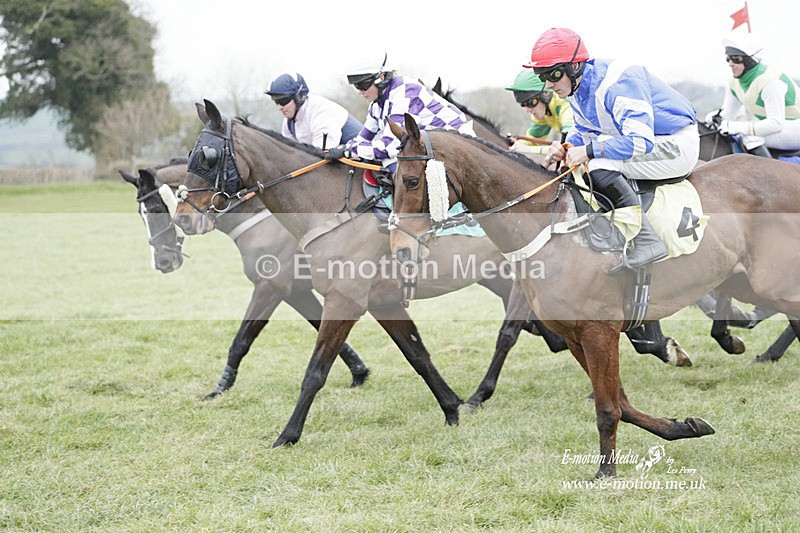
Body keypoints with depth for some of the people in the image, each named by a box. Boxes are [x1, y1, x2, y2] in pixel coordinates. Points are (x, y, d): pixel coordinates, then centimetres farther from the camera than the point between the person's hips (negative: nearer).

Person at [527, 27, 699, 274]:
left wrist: (590, 150, -30)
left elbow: (641, 142, -32)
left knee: (600, 168, -28)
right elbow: (583, 132, 16)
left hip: (676, 146, -11)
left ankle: (647, 241, -26)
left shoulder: (617, 83, -27)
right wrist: (566, 148, -7)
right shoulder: (578, 90, 3)